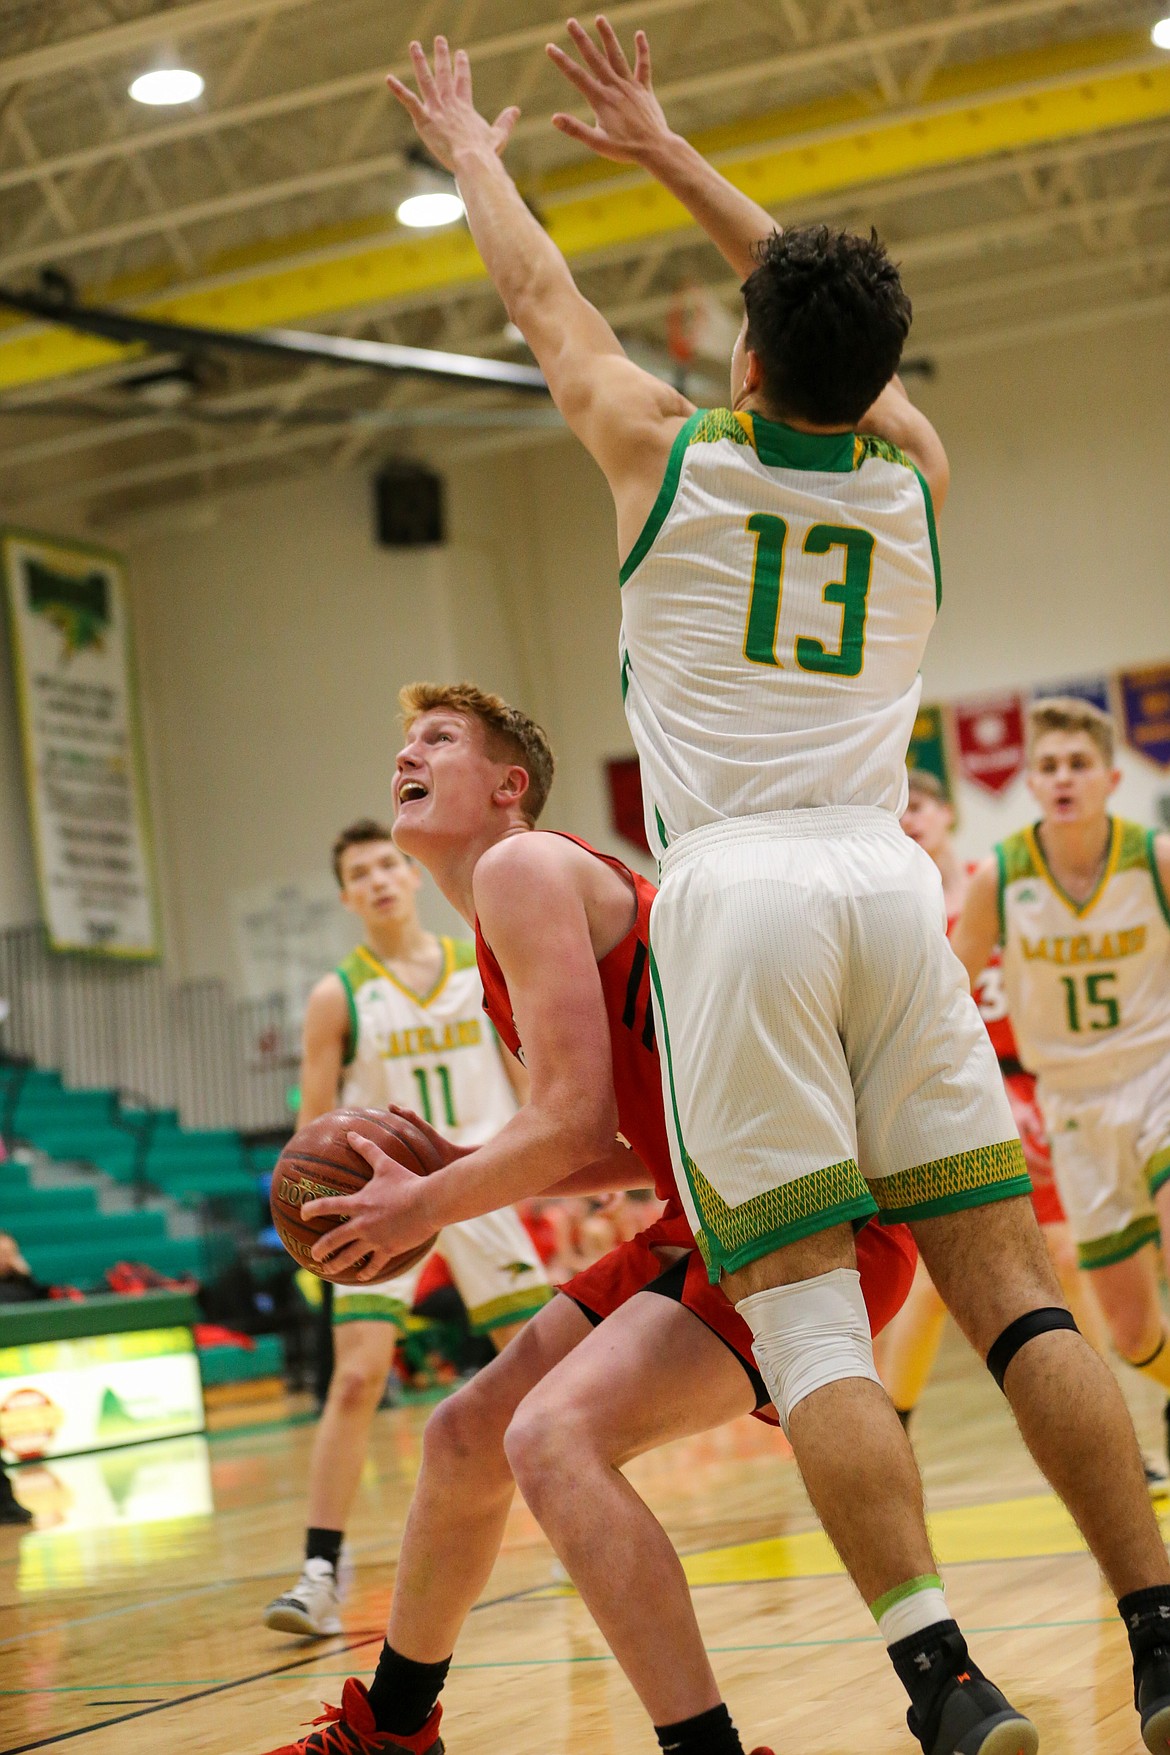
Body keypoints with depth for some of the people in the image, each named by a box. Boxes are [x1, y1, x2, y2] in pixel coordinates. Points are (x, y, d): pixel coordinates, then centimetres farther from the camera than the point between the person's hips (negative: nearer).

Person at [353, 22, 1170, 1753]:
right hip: (891, 882, 3)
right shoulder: (914, 476, 15)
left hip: (737, 892, -3)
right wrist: (661, 147, 40)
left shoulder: (664, 450, 6)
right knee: (1011, 1284, 3)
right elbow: (834, 314, 32)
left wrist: (471, 149, 41)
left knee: (805, 1311, -8)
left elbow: (545, 300, 23)